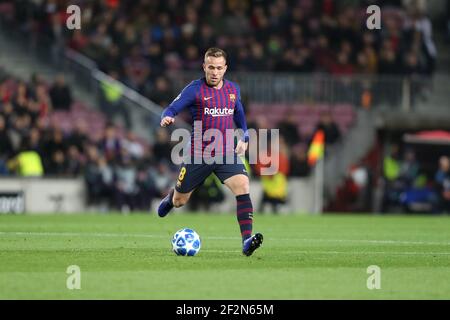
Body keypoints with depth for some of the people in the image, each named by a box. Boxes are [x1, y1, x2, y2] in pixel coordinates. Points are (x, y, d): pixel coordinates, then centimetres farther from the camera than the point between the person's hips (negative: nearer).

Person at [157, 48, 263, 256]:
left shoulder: (233, 89, 7)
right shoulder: (195, 89, -8)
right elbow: (172, 109, -12)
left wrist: (244, 138, 15)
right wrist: (167, 118, -34)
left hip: (227, 153, 2)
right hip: (199, 154, -2)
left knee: (242, 186, -24)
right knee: (179, 202, 11)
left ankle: (246, 241, -29)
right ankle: (170, 199, 52)